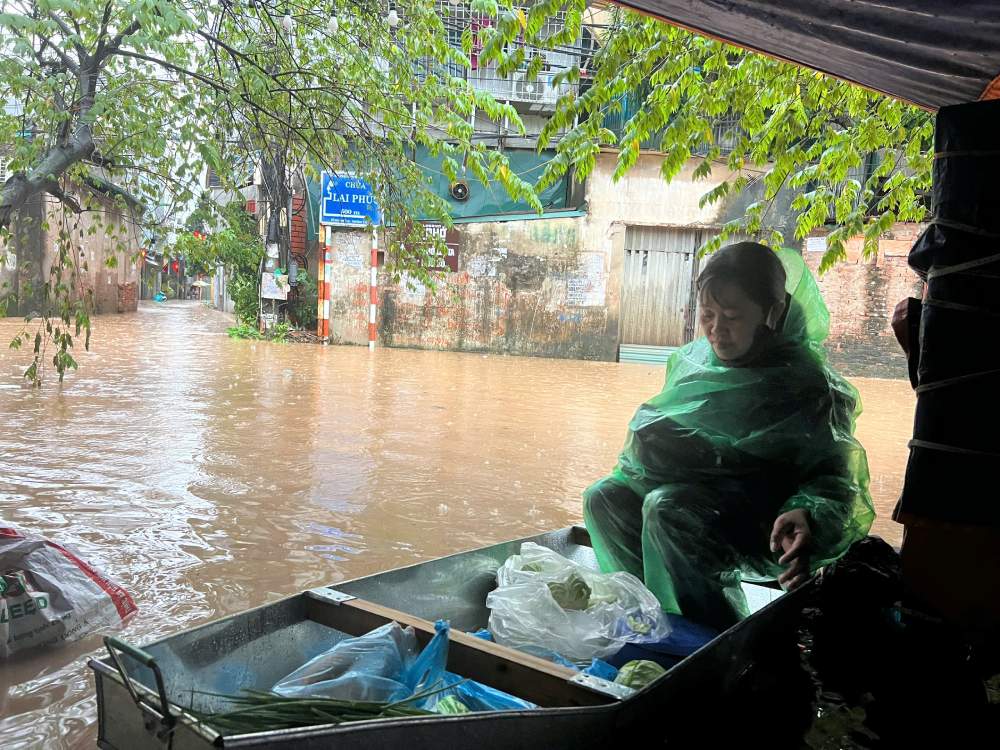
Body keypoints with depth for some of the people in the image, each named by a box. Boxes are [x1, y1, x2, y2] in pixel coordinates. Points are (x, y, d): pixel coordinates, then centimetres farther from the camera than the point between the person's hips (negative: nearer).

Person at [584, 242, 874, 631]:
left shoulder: (806, 384, -12)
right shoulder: (694, 359, 5)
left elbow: (834, 473, -16)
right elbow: (656, 427, 19)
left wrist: (808, 515, -37)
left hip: (757, 518, -7)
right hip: (687, 488, 7)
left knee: (667, 508, -32)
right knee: (602, 498, -10)